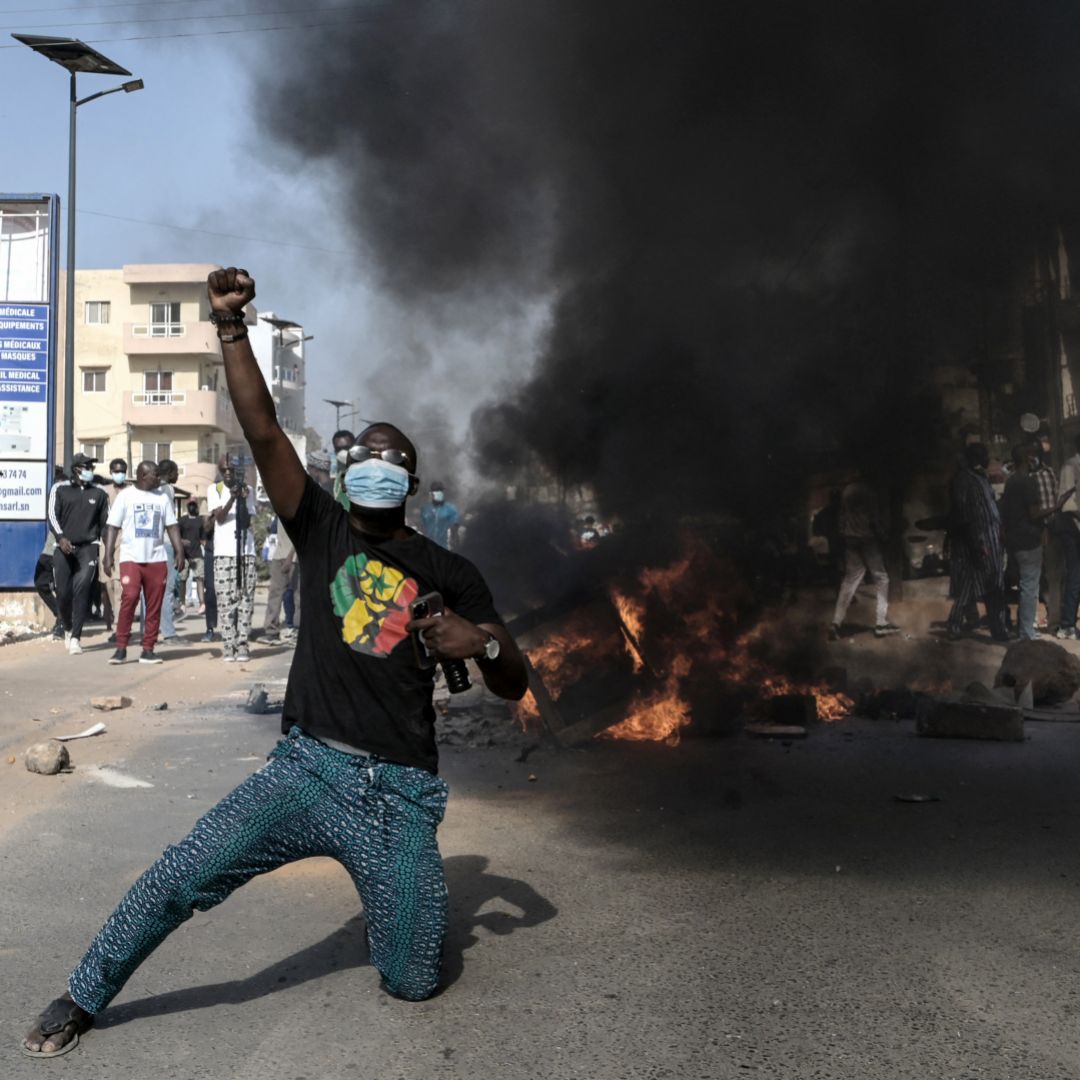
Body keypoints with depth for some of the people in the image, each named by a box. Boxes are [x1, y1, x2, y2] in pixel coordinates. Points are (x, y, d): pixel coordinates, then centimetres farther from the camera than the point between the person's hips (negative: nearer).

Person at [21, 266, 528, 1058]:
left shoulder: (449, 572, 3)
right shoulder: (323, 530, 5)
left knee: (413, 983, 3)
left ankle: (399, 907, 38)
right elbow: (262, 429, -8)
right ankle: (84, 998, 15)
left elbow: (515, 687, 4)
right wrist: (232, 325, -18)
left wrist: (485, 642, -18)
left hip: (400, 795, 0)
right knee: (180, 875, -14)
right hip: (307, 769, 0)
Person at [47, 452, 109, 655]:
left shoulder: (99, 493, 9)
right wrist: (60, 537, -16)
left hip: (88, 547, 0)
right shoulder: (60, 489, 6)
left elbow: (106, 522, 11)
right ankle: (68, 629, 27)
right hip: (63, 547, 0)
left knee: (81, 589, -15)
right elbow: (52, 515, 0)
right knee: (63, 592, 0)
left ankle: (75, 637, -13)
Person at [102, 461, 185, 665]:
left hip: (157, 559, 3)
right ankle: (121, 647, -6)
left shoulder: (163, 497, 11)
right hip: (131, 558, -3)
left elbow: (172, 526, 11)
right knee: (129, 598, -16)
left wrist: (179, 551, 1)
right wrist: (108, 555, -5)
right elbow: (113, 527, 2)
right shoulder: (126, 496, 2)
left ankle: (148, 649, 8)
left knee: (154, 606, 2)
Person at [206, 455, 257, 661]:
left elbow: (248, 520, 5)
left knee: (246, 599, -1)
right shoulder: (214, 489, 7)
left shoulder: (247, 490, 11)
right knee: (226, 600, -4)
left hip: (246, 551, 2)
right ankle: (228, 645, -1)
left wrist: (243, 501, -10)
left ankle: (242, 644, 2)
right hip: (224, 552, -2)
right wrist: (232, 498, -20)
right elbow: (219, 516, -6)